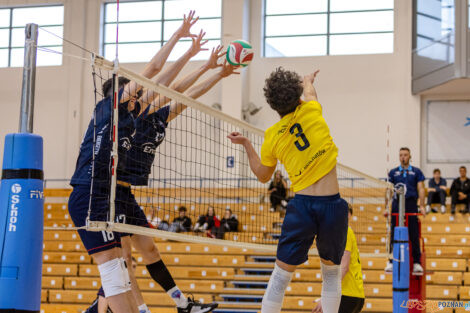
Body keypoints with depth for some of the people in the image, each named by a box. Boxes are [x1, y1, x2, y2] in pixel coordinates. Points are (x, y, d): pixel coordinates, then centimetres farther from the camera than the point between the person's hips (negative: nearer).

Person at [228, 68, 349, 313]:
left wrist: (246, 145, 29)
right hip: (333, 204, 0)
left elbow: (263, 175, 21)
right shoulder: (310, 111, 3)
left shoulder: (272, 136, 4)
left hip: (302, 204, 0)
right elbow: (309, 91, 30)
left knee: (281, 275, 7)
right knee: (332, 272, 16)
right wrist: (308, 81, 53)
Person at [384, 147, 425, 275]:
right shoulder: (393, 172, 12)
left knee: (414, 235, -3)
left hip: (411, 204, -1)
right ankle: (391, 262, 6)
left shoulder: (416, 172, 9)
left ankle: (417, 263, 0)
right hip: (396, 204, 1)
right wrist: (386, 207, 3)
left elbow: (421, 189, 3)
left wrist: (422, 206, -8)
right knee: (394, 235, 1)